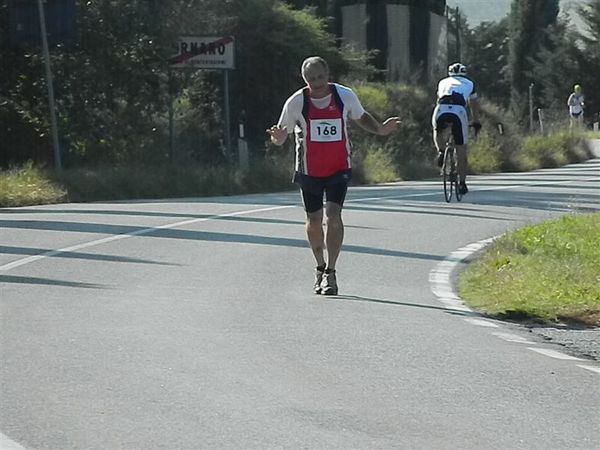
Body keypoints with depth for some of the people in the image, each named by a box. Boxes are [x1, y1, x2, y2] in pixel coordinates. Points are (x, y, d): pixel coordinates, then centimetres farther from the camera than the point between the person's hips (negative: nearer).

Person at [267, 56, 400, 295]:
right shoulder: (296, 102, -10)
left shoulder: (345, 96, -6)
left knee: (333, 214, -16)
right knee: (314, 220, 8)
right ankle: (320, 267, 31)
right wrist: (277, 137, -28)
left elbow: (361, 117, 14)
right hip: (309, 170, 1)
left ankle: (330, 271, -10)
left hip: (339, 168, -1)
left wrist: (380, 129, -4)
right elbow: (280, 137, -3)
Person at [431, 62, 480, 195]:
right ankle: (462, 183, 9)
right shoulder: (469, 84, 30)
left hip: (441, 109, 1)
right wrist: (476, 122, 54)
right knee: (461, 150, 9)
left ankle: (441, 152, 5)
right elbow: (473, 105, 40)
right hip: (459, 111, -1)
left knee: (438, 132, 34)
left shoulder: (443, 82, 33)